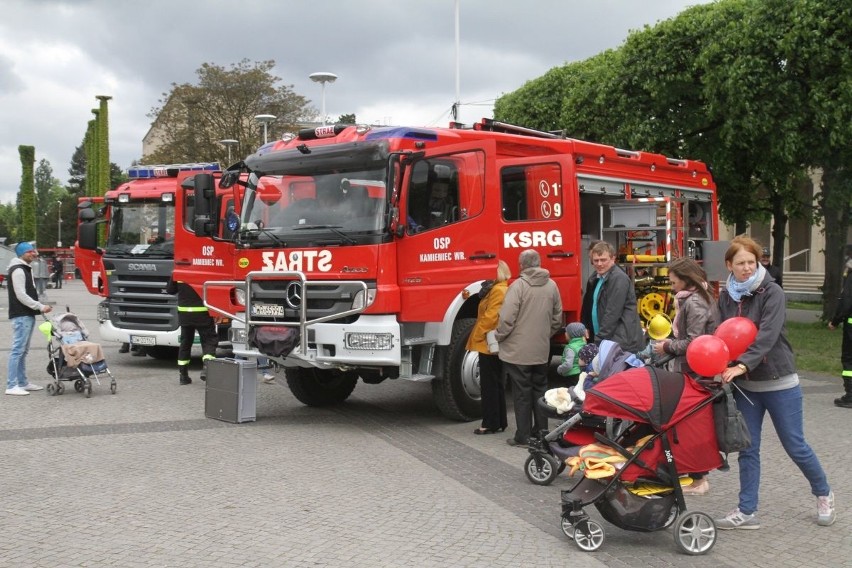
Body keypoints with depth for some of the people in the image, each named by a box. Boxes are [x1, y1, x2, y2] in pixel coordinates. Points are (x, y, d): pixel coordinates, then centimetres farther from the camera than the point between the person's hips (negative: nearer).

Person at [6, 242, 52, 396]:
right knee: (17, 350, -10)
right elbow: (21, 295, -18)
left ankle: (22, 383, 19)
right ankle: (11, 386, -10)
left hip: (28, 315, 10)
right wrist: (40, 307, -17)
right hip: (21, 316, -10)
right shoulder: (18, 270, -12)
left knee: (23, 351, 13)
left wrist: (41, 306, 11)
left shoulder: (26, 268, 19)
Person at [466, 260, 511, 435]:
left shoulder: (498, 291, -16)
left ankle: (491, 423, -1)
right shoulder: (500, 289, 17)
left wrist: (476, 336, -14)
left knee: (489, 385, -5)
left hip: (488, 345, -10)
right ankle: (500, 422, 19)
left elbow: (490, 317, -23)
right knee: (496, 384, 14)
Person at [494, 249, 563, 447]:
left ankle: (523, 436, 7)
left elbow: (507, 319, -18)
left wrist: (499, 337, -1)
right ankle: (542, 432, 23)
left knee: (522, 393, 2)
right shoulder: (551, 285, 2)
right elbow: (557, 318, 9)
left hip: (518, 351, -5)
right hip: (542, 351, 5)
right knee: (540, 390, 16)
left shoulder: (518, 285, -15)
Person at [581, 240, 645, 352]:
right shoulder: (595, 279, 15)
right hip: (607, 341, 8)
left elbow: (613, 313, -17)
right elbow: (588, 307, 20)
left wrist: (599, 341, -16)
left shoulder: (619, 278, -13)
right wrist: (586, 328, 7)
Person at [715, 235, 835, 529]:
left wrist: (742, 365, -36)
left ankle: (823, 494, 30)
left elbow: (767, 336, -24)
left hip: (779, 382, -4)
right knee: (747, 449, 5)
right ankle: (747, 511, 13)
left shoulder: (772, 292, -13)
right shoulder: (726, 296, 3)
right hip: (745, 385, 4)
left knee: (795, 446, 6)